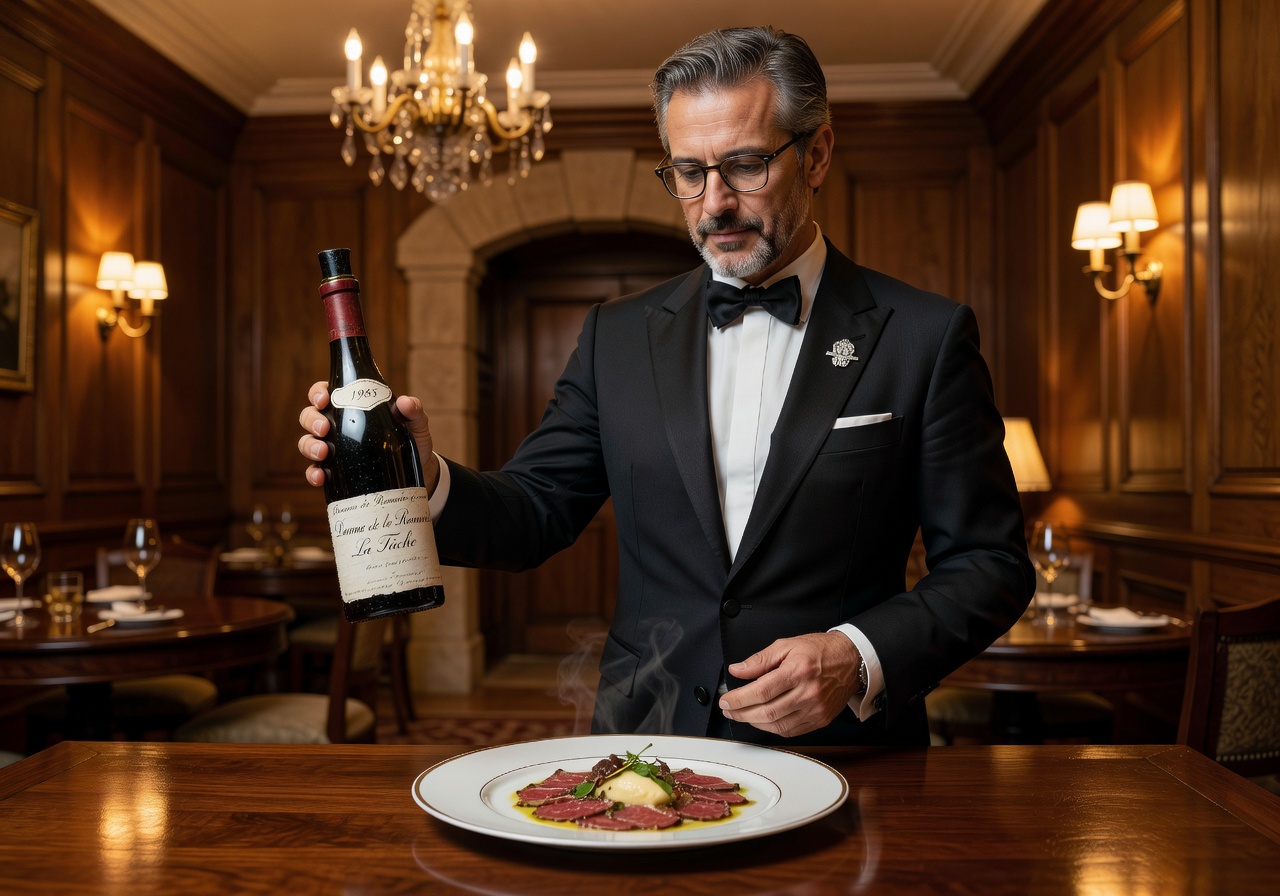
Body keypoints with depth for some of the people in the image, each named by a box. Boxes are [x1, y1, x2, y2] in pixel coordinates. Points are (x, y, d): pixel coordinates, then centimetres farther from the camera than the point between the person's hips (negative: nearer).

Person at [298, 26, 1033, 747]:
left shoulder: (924, 336, 0)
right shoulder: (619, 336, 8)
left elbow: (989, 563, 1)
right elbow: (539, 509, 7)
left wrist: (862, 660, -14)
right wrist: (428, 482, -12)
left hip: (837, 761, -1)